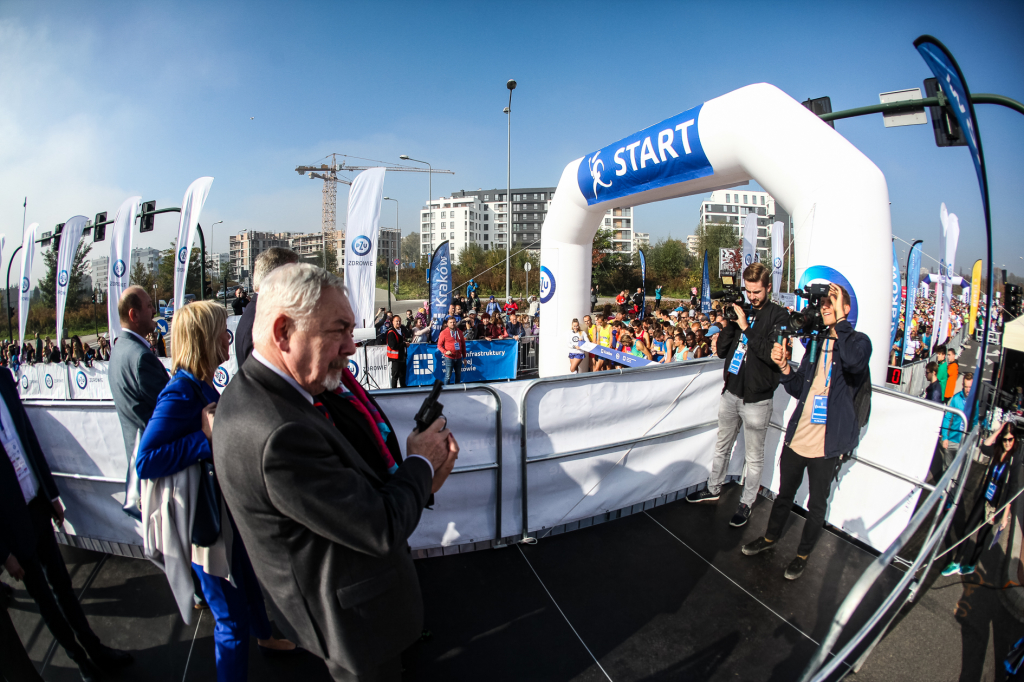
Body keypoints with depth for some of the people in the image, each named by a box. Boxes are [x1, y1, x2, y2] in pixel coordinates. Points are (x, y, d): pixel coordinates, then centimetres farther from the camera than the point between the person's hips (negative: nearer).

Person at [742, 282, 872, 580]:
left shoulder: (858, 341, -8)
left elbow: (854, 362, -35)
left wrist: (840, 320, -29)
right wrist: (784, 367, -7)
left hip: (827, 443, -5)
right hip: (797, 435, 5)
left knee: (817, 505, 14)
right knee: (784, 493, 21)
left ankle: (803, 554, 34)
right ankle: (770, 537, 41)